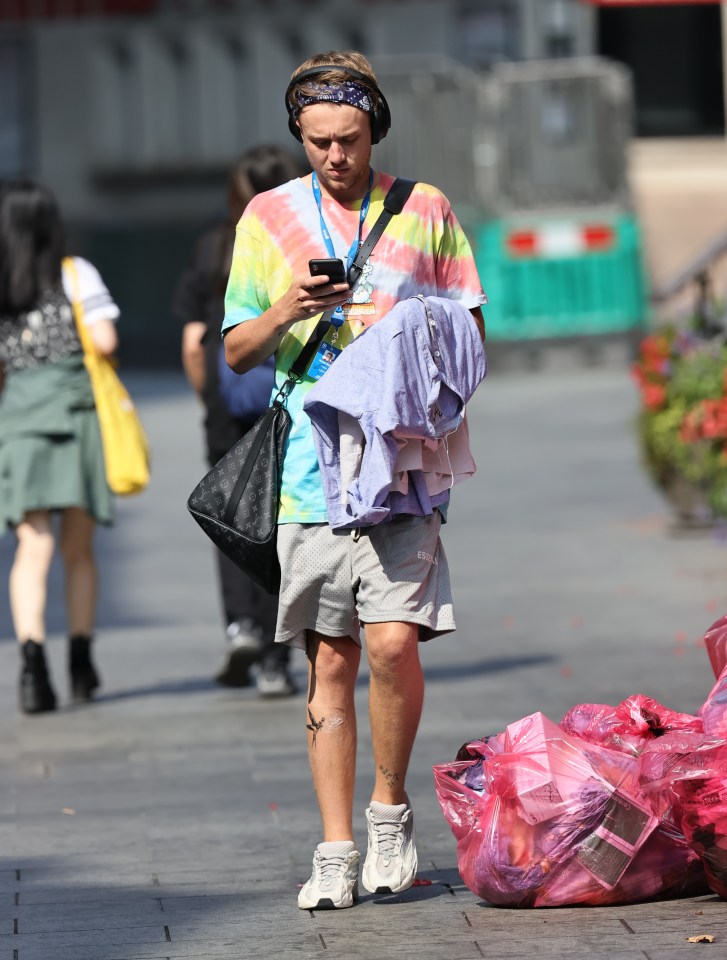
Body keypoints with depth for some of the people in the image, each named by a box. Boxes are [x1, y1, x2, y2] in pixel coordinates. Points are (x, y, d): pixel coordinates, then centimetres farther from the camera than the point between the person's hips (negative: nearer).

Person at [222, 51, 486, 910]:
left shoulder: (424, 210, 8)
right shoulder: (268, 218, 10)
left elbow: (472, 333, 12)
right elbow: (237, 350, 10)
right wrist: (289, 310, -9)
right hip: (309, 464, 1)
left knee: (393, 642, -15)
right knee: (328, 660, 3)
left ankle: (390, 811, 7)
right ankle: (336, 852, 7)